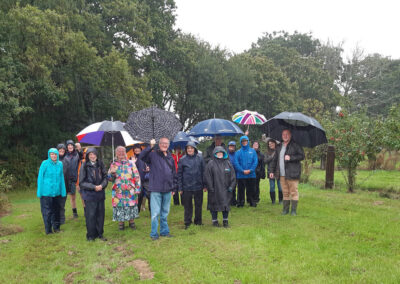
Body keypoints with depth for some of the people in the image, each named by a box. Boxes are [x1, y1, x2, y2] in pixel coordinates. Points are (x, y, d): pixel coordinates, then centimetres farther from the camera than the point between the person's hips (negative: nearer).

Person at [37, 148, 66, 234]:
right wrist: (40, 191, -6)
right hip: (46, 191, -4)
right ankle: (48, 230, 12)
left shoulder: (60, 164, 6)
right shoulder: (45, 163, -7)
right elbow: (40, 177, -3)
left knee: (56, 210, 12)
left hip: (57, 191, 4)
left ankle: (56, 227, 26)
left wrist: (63, 191, 7)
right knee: (47, 211, 1)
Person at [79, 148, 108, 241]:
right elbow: (82, 182, -6)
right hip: (89, 195, -4)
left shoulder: (100, 165, 5)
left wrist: (102, 185, -12)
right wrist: (94, 187, -14)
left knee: (100, 213, 8)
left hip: (100, 194, 4)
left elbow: (105, 177, 8)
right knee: (90, 215, -2)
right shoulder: (84, 166, -6)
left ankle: (99, 233, 21)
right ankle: (91, 235, 12)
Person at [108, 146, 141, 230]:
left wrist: (137, 188, -2)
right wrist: (112, 173, -16)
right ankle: (121, 223, 18)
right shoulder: (113, 165, 6)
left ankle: (132, 222, 21)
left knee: (131, 206, 6)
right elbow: (110, 178, 5)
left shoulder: (131, 163, 4)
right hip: (118, 192, 0)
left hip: (130, 191, 0)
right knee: (119, 206, 3)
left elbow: (137, 177, 3)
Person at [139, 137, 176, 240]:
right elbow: (141, 156, -21)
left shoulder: (170, 157, 13)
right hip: (156, 189, -5)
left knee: (165, 212, 14)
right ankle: (154, 234, 8)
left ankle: (164, 231, 26)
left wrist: (174, 188, 17)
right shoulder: (153, 154, -2)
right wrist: (150, 147, -28)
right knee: (155, 212, -3)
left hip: (167, 189, 5)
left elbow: (174, 173, 19)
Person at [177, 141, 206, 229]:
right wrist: (180, 187, -1)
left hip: (198, 186, 1)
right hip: (187, 187, -1)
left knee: (198, 205, 10)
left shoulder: (200, 159, 2)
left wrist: (204, 185, 2)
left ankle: (198, 221, 24)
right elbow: (179, 174, 2)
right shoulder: (182, 160, 0)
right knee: (187, 206, 5)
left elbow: (203, 172, 6)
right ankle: (187, 223, 16)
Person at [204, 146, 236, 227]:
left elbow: (233, 176, 8)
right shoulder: (211, 164, -3)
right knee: (214, 205, 4)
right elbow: (207, 177, -6)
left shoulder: (228, 163, 8)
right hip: (215, 190, -3)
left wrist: (231, 186, -1)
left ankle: (225, 221, 21)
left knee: (226, 205, 8)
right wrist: (210, 188, -11)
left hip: (226, 190, 3)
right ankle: (214, 221, 19)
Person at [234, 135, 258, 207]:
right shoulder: (238, 152, 3)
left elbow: (255, 162, 0)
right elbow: (236, 163, -3)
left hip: (251, 174, 1)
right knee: (241, 190, 3)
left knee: (251, 190, 6)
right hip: (241, 175, 0)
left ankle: (252, 202, 17)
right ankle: (240, 203, 13)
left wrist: (250, 170, -12)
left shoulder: (252, 151, 6)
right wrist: (243, 171, -14)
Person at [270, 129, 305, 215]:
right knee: (285, 192, 9)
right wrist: (272, 171, 17)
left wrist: (290, 158, -16)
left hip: (292, 173, -5)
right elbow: (275, 159, 21)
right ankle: (285, 209, 16)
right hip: (282, 174, 5)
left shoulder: (295, 145, -1)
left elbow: (302, 156, -6)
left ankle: (294, 210, 4)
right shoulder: (279, 147, 16)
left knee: (294, 192, -2)